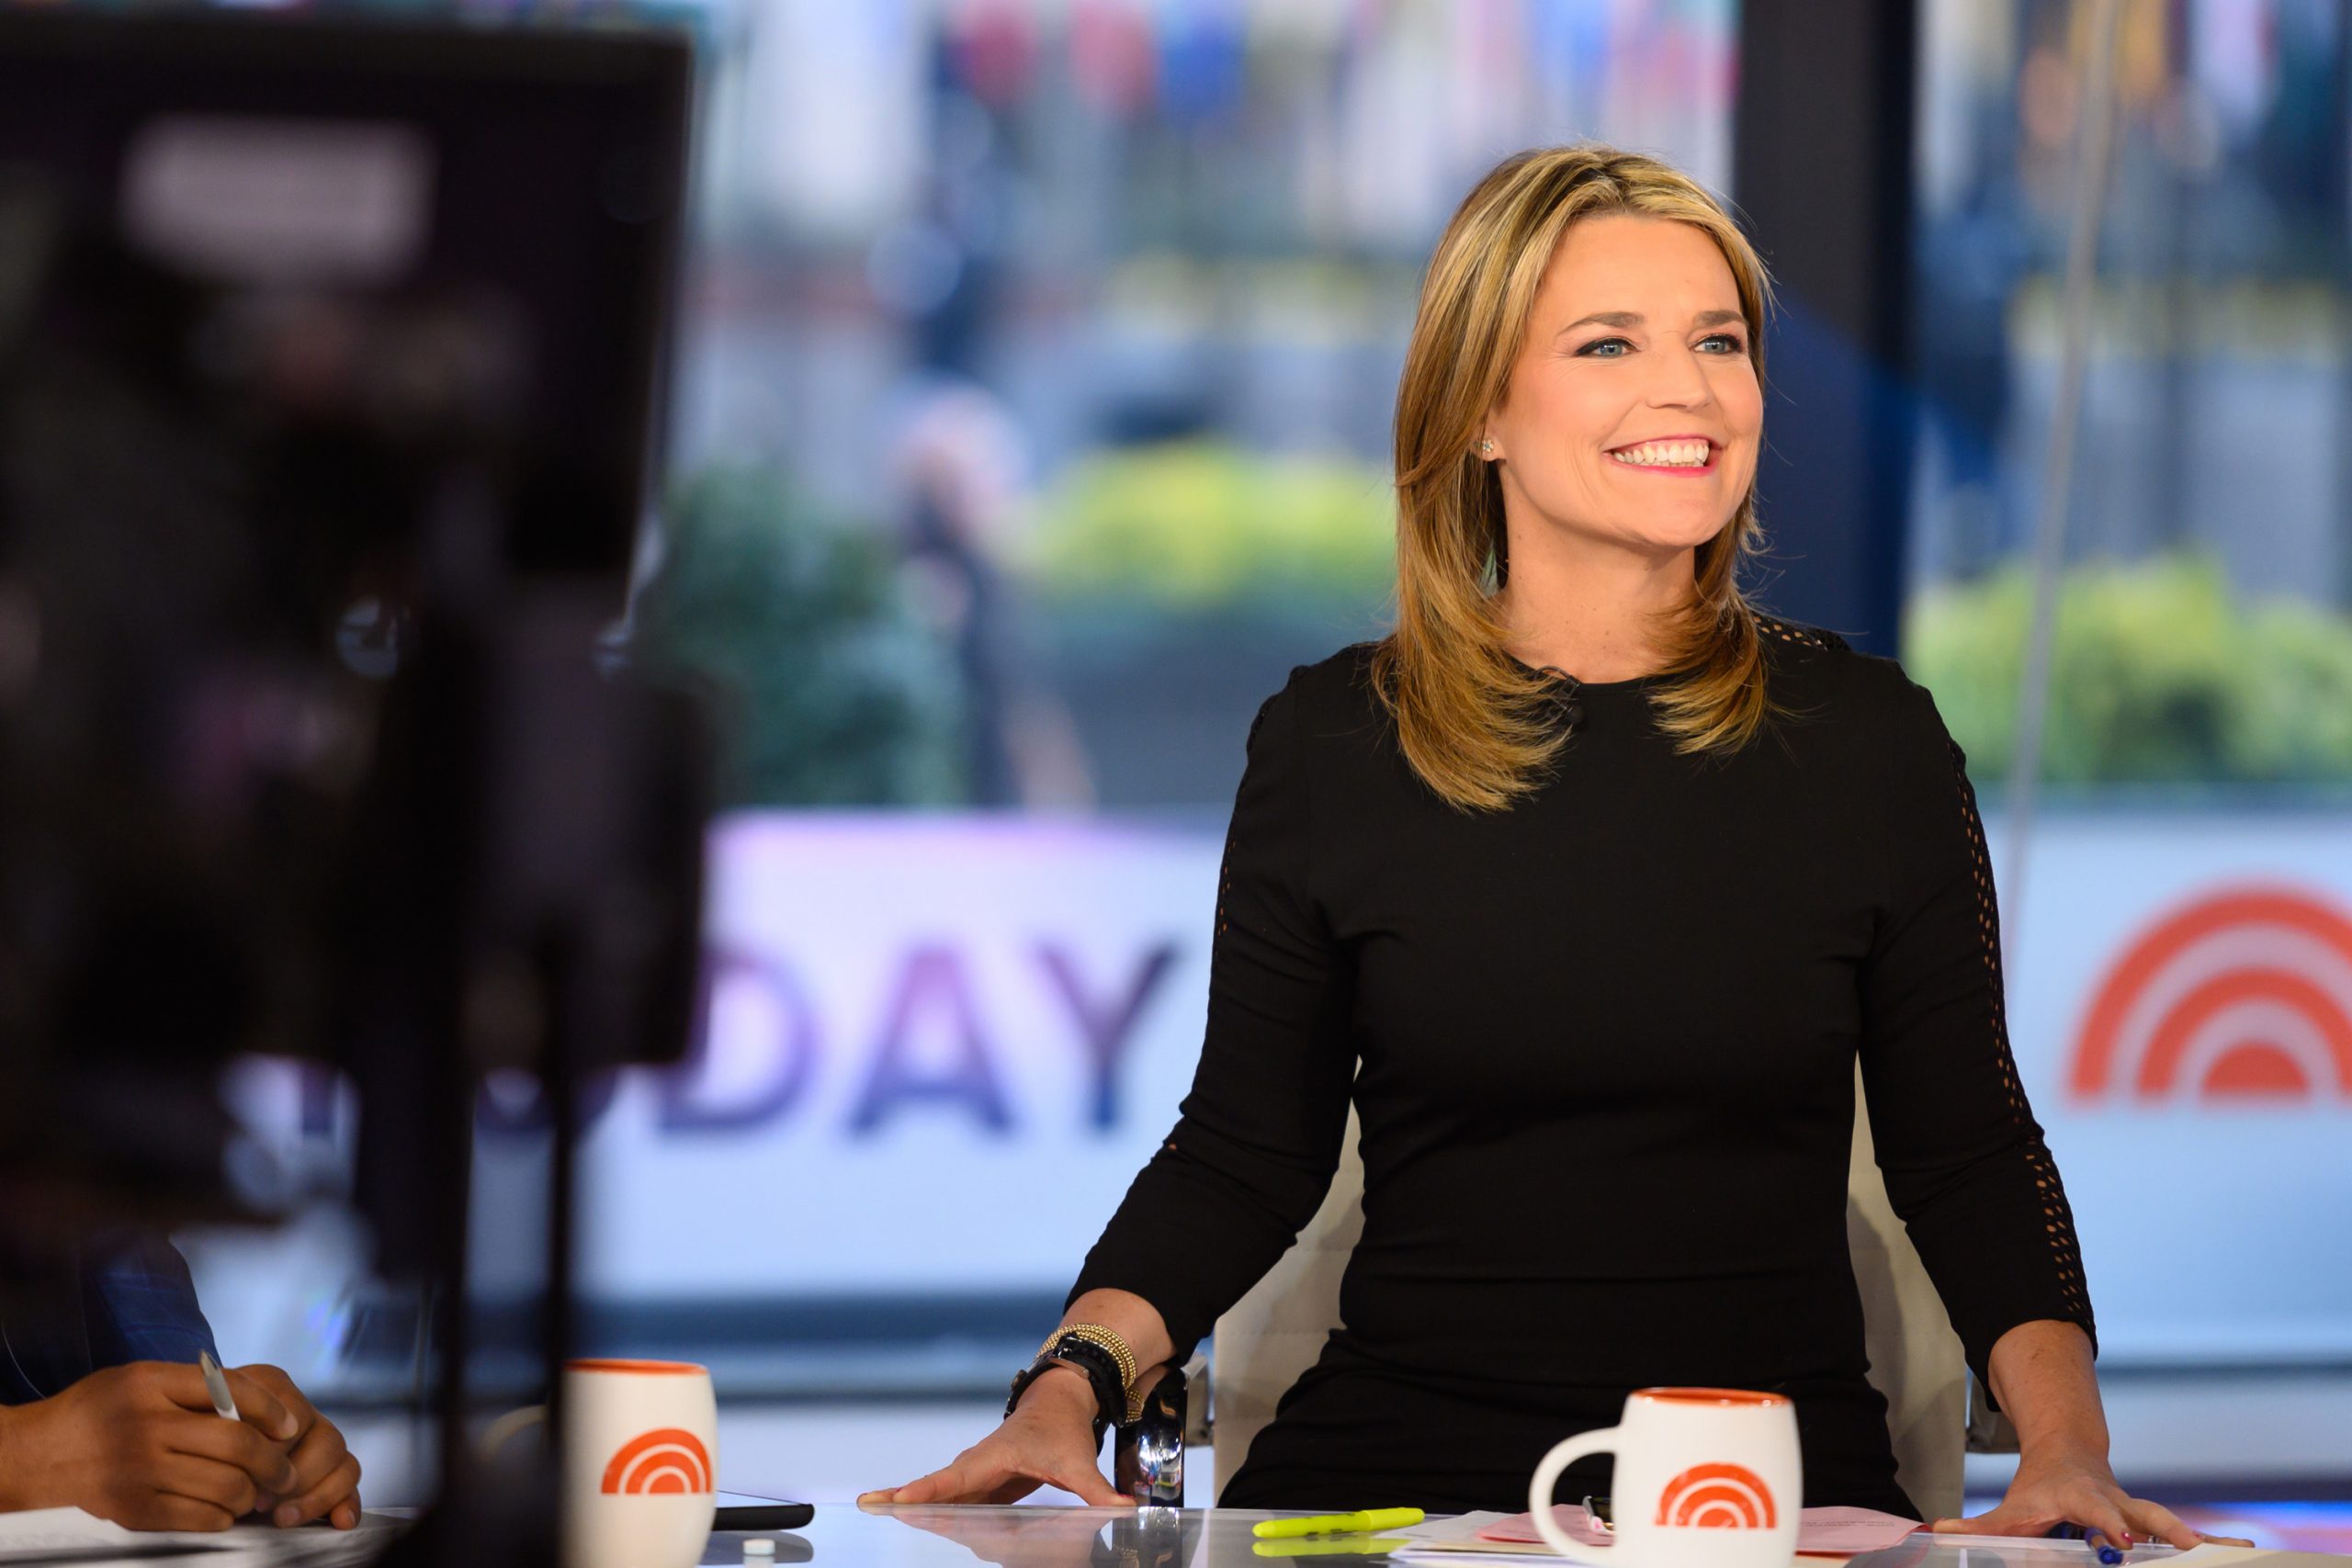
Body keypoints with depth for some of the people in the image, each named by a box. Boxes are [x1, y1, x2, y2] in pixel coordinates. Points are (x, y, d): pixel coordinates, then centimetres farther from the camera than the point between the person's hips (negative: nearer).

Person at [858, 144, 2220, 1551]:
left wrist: (2065, 1441, -8)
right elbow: (1243, 1154, 10)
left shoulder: (1868, 738, 5)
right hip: (1394, 1460, 1)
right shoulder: (1332, 741, 4)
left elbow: (1970, 1156, 8)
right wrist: (1072, 1384, -6)